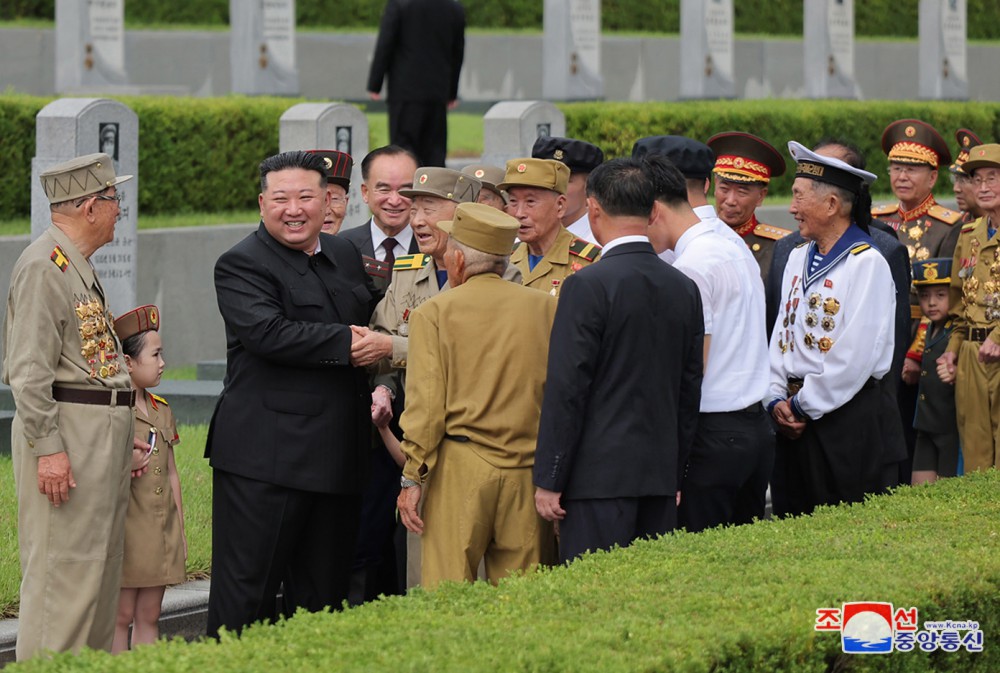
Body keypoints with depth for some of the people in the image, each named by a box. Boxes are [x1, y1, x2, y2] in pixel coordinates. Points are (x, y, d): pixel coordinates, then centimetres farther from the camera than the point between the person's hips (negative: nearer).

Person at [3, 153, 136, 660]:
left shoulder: (80, 266, 18)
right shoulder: (43, 266, -13)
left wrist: (122, 436, 23)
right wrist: (48, 447, -22)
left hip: (102, 433, 10)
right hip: (65, 432, -10)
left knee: (101, 566, 13)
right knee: (63, 570, -10)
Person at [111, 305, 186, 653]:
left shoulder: (162, 411, 13)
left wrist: (180, 529, 16)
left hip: (161, 530, 7)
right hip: (127, 529, -7)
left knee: (149, 616, 10)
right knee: (122, 615, -2)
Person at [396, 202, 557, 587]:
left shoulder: (434, 313, -2)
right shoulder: (546, 309, 6)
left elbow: (426, 404, -5)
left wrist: (411, 478, -1)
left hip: (460, 470, -3)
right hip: (529, 471, 3)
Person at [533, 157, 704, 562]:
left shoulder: (588, 286, -12)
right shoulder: (684, 288, 9)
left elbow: (566, 389, -13)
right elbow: (690, 389, 14)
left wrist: (548, 481, -8)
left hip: (599, 476, -7)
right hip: (661, 473, 7)